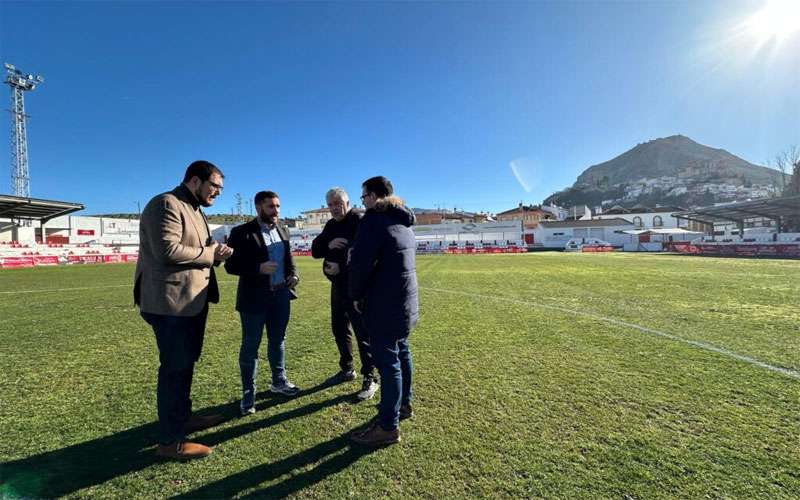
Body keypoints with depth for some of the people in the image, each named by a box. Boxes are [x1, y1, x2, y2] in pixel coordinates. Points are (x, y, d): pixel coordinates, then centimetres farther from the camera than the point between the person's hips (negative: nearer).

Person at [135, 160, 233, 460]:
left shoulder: (194, 209, 18)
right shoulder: (166, 204, -14)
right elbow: (168, 251, -26)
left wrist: (214, 253, 4)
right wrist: (209, 254, -15)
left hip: (191, 301, 10)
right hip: (171, 303, -10)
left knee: (185, 364, 20)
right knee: (175, 368, -2)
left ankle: (183, 418, 36)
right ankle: (170, 441, 12)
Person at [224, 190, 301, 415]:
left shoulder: (283, 231, 9)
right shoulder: (241, 232, -8)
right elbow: (231, 265, -10)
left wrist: (293, 274, -4)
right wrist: (259, 268, -24)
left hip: (280, 295, 5)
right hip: (254, 297, -5)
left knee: (277, 341, 17)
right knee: (250, 346, 6)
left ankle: (279, 381, 34)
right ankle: (248, 394, 20)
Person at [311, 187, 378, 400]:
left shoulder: (359, 220, -11)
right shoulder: (330, 225, 14)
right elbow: (315, 250, 8)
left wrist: (340, 266, -22)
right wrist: (328, 244, -12)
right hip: (337, 285, 8)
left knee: (362, 331, -3)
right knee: (339, 328, 16)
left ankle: (370, 379, 7)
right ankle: (347, 370, 33)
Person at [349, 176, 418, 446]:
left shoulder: (374, 220, -15)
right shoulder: (403, 223, 13)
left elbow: (360, 262, -20)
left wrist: (356, 295, -4)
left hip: (385, 305, -9)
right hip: (406, 302, 10)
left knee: (387, 360, -2)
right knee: (401, 352, 20)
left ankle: (388, 427, 9)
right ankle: (403, 404, 36)